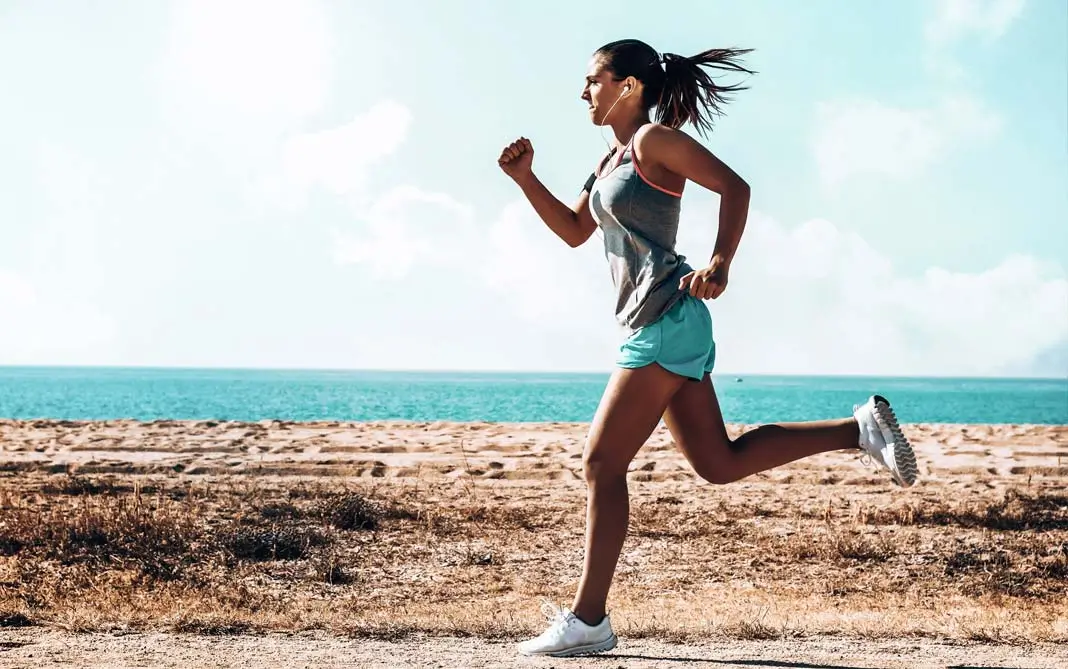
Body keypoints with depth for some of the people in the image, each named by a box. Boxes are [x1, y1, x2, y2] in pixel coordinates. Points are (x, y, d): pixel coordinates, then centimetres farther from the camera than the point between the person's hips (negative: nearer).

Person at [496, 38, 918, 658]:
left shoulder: (655, 140, -6)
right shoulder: (615, 158, 21)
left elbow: (735, 186, -15)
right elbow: (574, 230, 26)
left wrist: (720, 264, -28)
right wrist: (526, 178, 14)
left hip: (666, 319, -10)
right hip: (657, 326, 10)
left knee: (602, 464, -8)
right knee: (720, 463, 10)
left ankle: (588, 620, -3)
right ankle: (861, 427, 10)